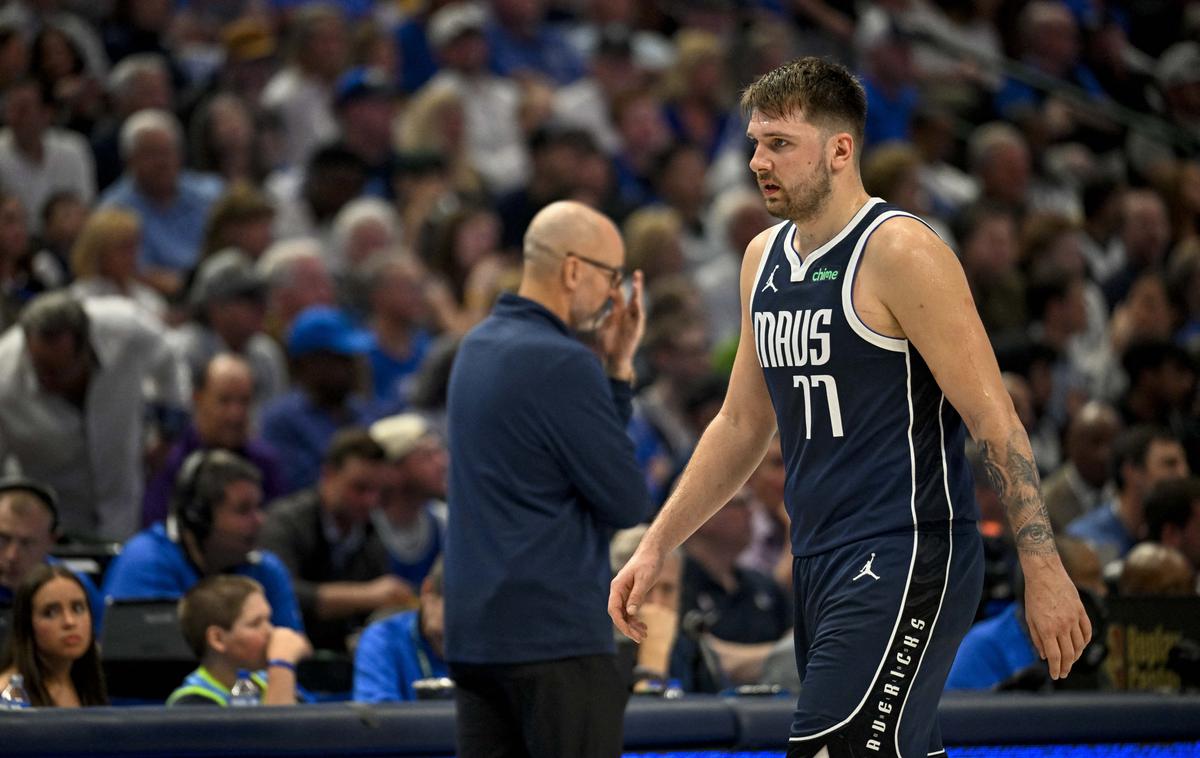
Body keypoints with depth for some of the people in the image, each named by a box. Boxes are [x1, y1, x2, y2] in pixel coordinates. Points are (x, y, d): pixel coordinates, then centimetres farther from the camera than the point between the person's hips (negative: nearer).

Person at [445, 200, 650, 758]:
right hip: (555, 632, -9)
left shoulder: (477, 348, 14)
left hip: (473, 633, 9)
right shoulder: (561, 364, -15)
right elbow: (628, 502, -11)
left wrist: (616, 368, 9)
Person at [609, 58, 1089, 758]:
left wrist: (1044, 572, -17)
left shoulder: (899, 253, -11)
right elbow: (742, 425, 23)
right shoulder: (765, 258, 13)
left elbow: (994, 419, -14)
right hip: (820, 563, 8)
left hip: (906, 563, -8)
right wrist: (654, 549, 18)